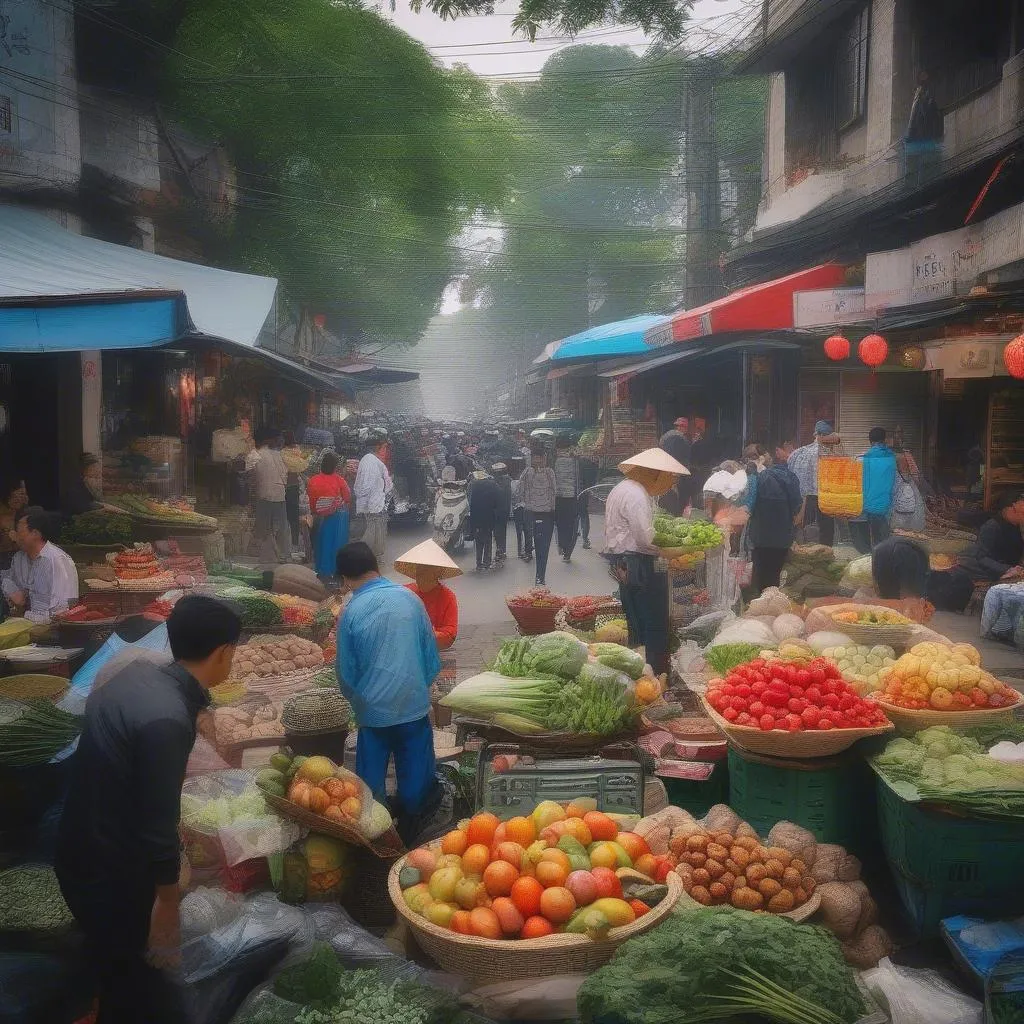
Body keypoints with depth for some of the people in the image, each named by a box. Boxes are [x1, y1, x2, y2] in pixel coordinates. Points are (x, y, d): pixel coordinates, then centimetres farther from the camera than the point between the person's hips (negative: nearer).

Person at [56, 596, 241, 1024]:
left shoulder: (139, 672, -4)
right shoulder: (166, 719, -31)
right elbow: (158, 826, -26)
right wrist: (168, 905, -15)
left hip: (86, 845, 8)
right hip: (107, 866, -8)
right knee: (133, 975, 13)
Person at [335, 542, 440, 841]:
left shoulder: (351, 612, -9)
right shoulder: (410, 598, -5)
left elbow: (346, 671, 0)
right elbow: (431, 653, 2)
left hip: (373, 709, -1)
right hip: (414, 704, 1)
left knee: (371, 781, 13)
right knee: (415, 775, 15)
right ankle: (408, 828, 24)